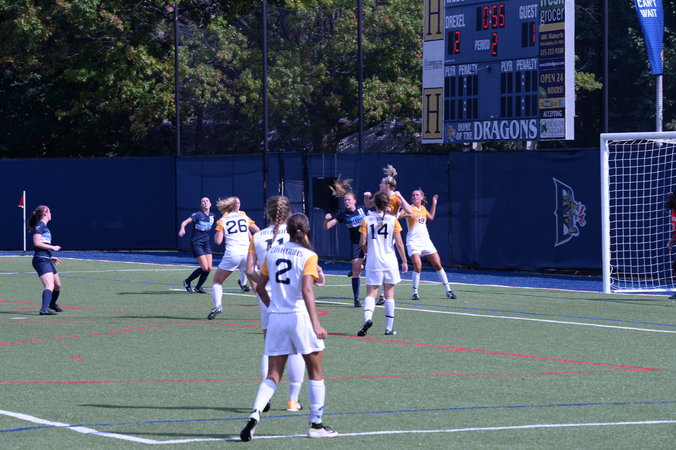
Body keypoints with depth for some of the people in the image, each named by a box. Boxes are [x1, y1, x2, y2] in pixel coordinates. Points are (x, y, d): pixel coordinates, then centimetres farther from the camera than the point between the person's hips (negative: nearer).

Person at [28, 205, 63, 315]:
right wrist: (52, 247, -12)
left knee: (57, 285, 22)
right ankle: (44, 309, -37)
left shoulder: (44, 227, 22)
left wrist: (50, 257, 28)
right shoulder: (39, 226, -8)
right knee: (49, 286, -24)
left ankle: (52, 304, 45)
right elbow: (37, 243, -17)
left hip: (47, 261, 10)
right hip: (41, 261, -10)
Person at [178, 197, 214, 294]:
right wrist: (182, 229, -47)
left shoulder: (212, 216, 6)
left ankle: (198, 287, 16)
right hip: (196, 243, -6)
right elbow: (185, 222, -27)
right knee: (205, 267, -14)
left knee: (209, 268, -2)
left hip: (206, 243, 6)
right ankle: (187, 282, 5)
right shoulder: (198, 215, -13)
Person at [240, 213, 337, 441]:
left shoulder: (272, 252, 8)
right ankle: (316, 424, 14)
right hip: (300, 317, -4)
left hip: (276, 319, 4)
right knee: (316, 373, 11)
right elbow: (306, 290, -17)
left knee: (273, 375, 7)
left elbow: (259, 287, 12)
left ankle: (255, 414, -16)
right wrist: (316, 324, -21)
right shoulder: (308, 256, -7)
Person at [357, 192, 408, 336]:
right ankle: (389, 328, 11)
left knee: (371, 293, 2)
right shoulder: (393, 220, -2)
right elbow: (399, 243, -3)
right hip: (390, 262, 0)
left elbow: (363, 242, -5)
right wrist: (404, 261, 6)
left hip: (373, 263, 0)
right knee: (389, 294, 9)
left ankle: (367, 317, -26)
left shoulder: (367, 220, -2)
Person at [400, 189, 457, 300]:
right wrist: (408, 215, -35)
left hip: (426, 241, 6)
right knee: (418, 266, -20)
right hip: (413, 242, -6)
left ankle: (448, 291, 12)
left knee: (438, 265, 3)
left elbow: (431, 217, 31)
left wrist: (434, 203, 26)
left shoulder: (423, 208, 12)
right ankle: (415, 293, -6)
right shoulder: (409, 208, -5)